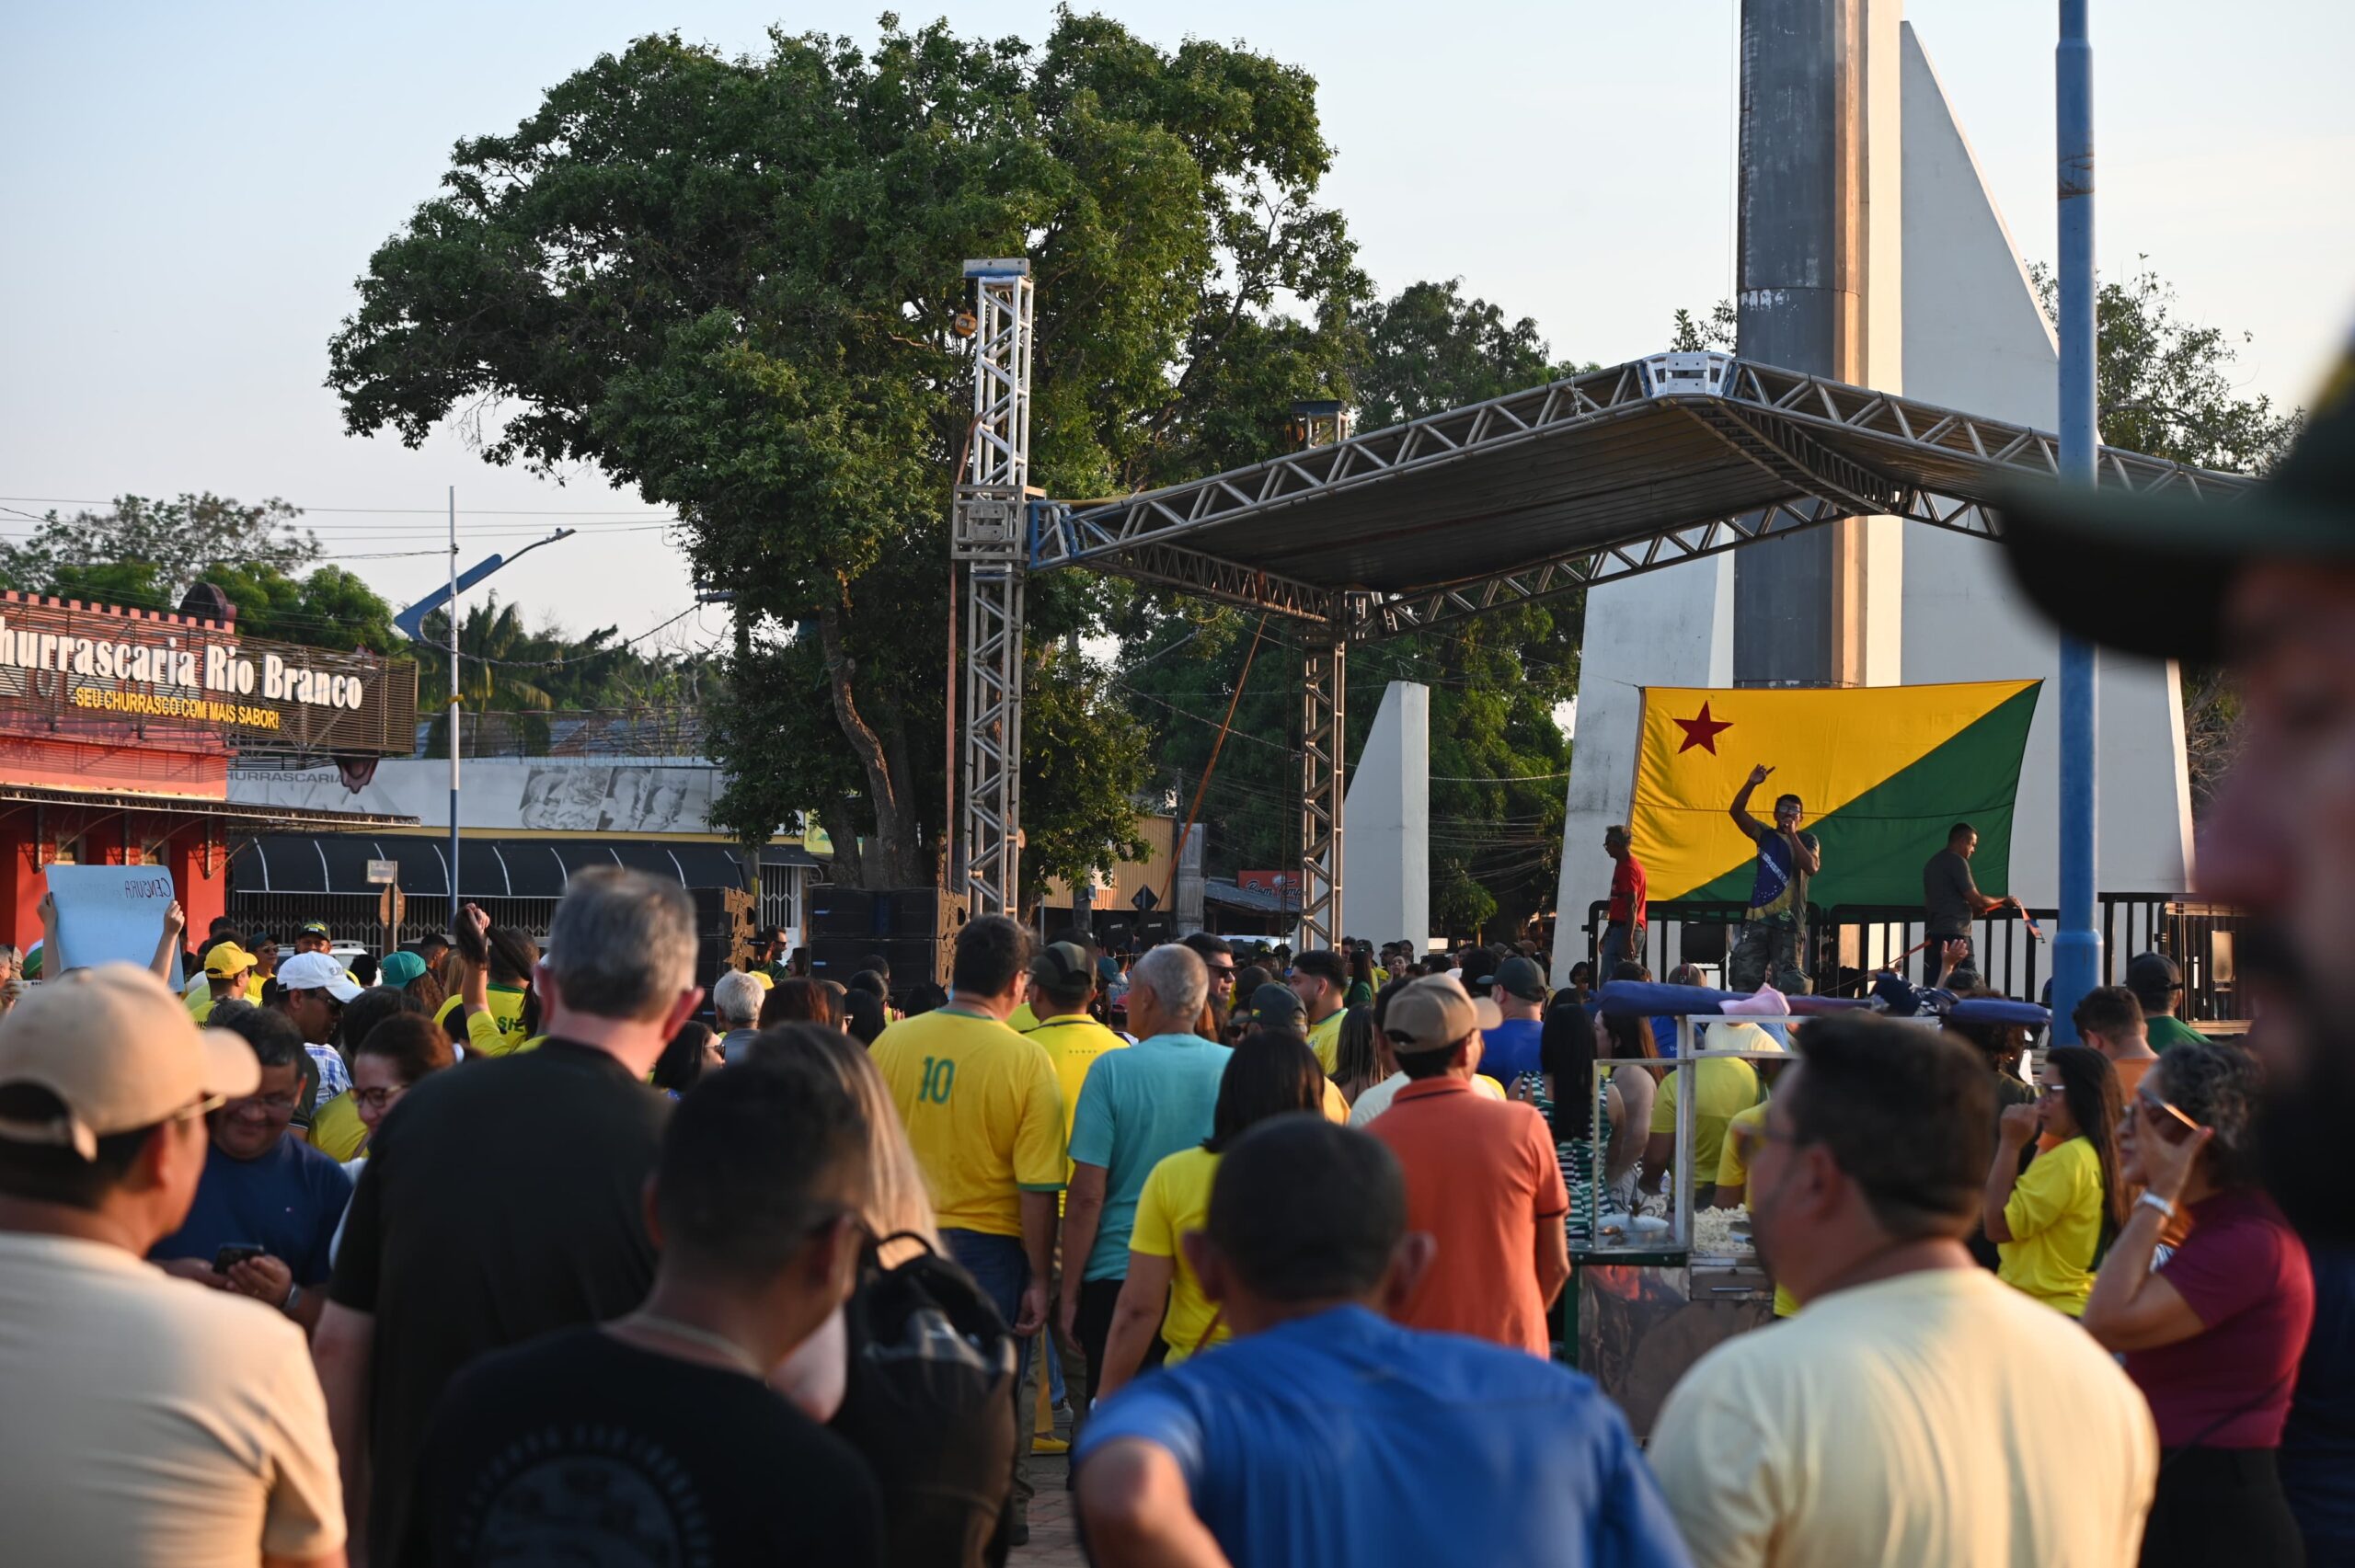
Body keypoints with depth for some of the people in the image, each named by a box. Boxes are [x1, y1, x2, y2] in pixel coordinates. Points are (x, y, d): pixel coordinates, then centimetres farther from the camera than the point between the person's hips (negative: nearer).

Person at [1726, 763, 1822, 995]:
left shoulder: (1807, 840, 8)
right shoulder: (1765, 835, 14)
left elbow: (1812, 868, -11)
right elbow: (1736, 812, 3)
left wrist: (1792, 835, -9)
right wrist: (1751, 784, -10)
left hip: (1788, 921, -3)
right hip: (1757, 918, 3)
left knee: (1788, 984, -2)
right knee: (1745, 977, -4)